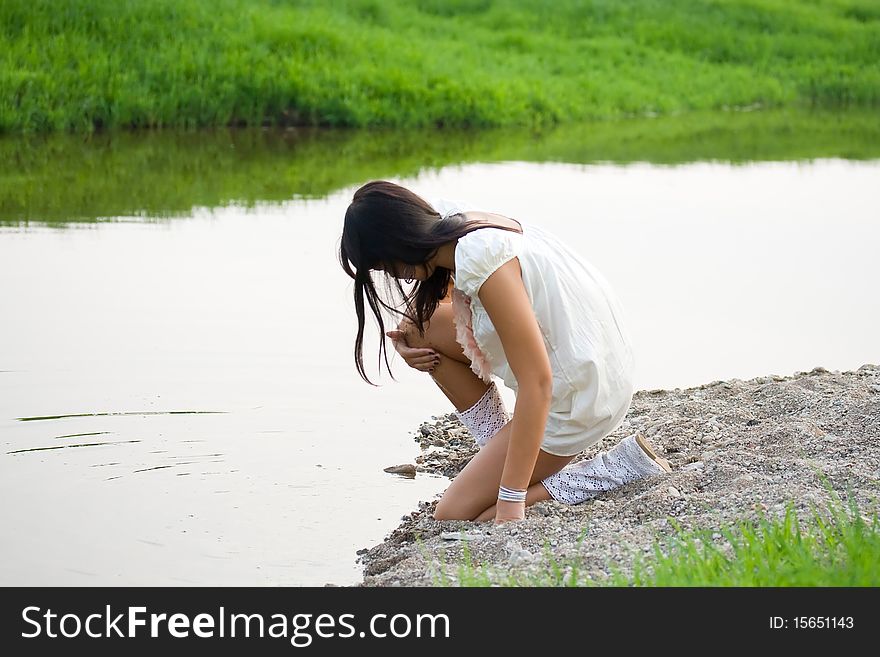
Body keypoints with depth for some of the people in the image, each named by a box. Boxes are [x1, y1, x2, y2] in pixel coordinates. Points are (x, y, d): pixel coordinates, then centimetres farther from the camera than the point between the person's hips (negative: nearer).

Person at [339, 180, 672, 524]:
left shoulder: (479, 259, -27)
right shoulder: (460, 222, -1)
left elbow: (536, 381, -29)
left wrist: (510, 501, -27)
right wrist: (413, 338, 2)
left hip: (580, 398, -9)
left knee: (454, 516, -2)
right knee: (421, 326, 7)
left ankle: (622, 465, -4)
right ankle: (501, 450, 11)